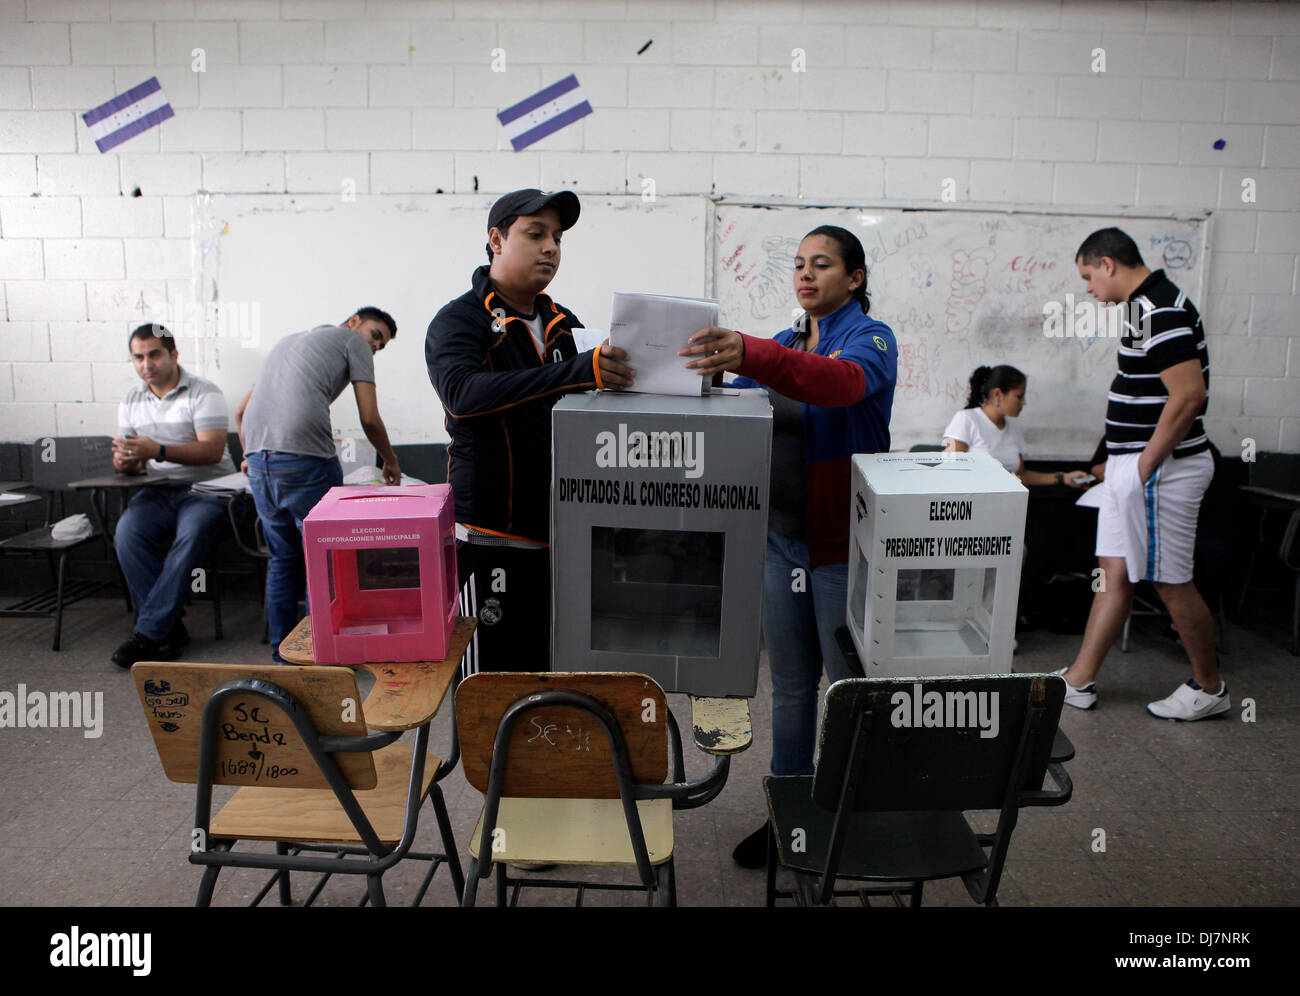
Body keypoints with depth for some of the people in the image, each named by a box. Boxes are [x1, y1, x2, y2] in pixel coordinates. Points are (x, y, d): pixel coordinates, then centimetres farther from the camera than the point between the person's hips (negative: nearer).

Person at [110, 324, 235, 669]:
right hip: (159, 491, 5)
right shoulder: (131, 401, 15)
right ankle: (170, 629, -21)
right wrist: (124, 461, -12)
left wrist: (159, 451, -30)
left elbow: (212, 450, -16)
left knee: (191, 535, -34)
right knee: (127, 533, -26)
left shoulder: (204, 393, -4)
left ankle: (147, 632, -27)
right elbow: (127, 459, 14)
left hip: (206, 488, -5)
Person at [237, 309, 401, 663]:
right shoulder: (352, 340, 11)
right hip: (304, 459, -7)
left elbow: (242, 411, 32)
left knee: (283, 558, 18)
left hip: (258, 461, 7)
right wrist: (390, 460, 20)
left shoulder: (288, 341, 31)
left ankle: (281, 653, 23)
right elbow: (370, 419, 4)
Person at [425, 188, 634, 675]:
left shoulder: (565, 324, 16)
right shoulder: (459, 320, -4)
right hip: (491, 539, -5)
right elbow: (464, 392, -25)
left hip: (560, 538, 6)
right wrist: (578, 370, -35)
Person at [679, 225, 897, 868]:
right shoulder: (781, 344, 13)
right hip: (780, 537, 6)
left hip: (843, 544, -5)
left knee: (851, 682, 6)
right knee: (790, 683, 14)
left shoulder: (870, 337, -7)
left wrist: (749, 357, -47)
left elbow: (844, 381, -31)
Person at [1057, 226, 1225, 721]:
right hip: (1129, 465, 10)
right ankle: (1079, 681, 19)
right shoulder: (1147, 305, 14)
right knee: (1114, 573, 12)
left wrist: (1146, 464, -20)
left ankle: (1209, 688, 21)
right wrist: (1115, 460, 19)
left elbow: (1189, 394, -26)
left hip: (1159, 469, -10)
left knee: (1171, 583, 3)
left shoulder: (1161, 312, -18)